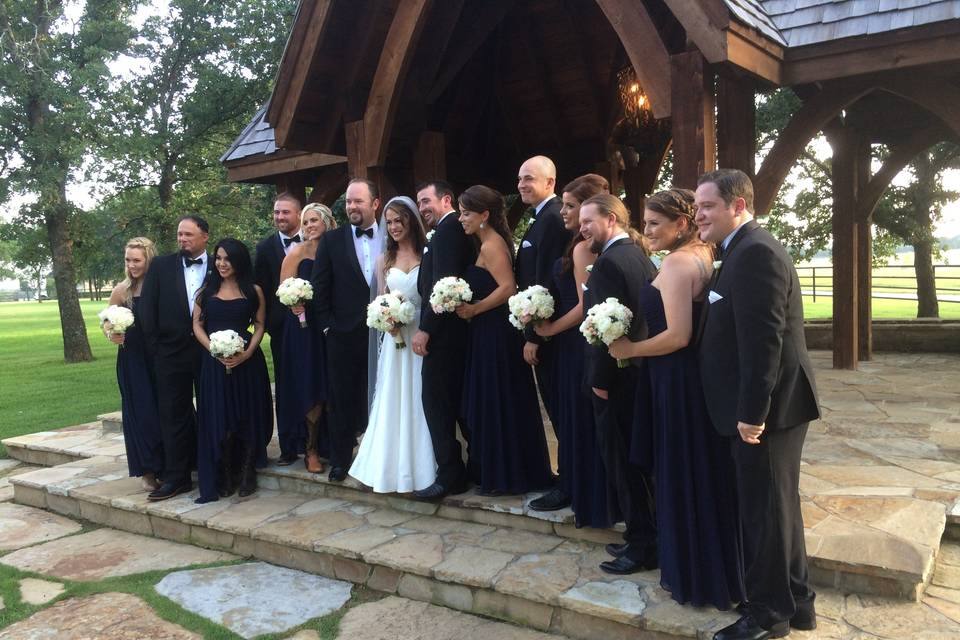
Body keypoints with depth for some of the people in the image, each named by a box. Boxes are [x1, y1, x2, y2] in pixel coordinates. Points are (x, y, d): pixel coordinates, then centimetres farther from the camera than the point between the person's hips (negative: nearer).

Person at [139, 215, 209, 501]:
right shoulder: (161, 266, 4)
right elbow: (148, 309, 2)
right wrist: (154, 348, -2)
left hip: (211, 351, -1)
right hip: (171, 352, 1)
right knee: (174, 415, 5)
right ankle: (176, 477, 12)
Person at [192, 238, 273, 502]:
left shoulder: (254, 291, 4)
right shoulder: (207, 289, 8)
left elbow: (260, 325, 3)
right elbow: (197, 325, 5)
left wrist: (247, 352, -13)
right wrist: (214, 350, -11)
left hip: (247, 361, -1)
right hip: (214, 362, 1)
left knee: (248, 417, 3)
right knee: (219, 419, 3)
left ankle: (247, 475, 17)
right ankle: (225, 478, 15)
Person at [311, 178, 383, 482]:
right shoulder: (331, 240, 2)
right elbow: (319, 287, 1)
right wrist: (327, 326, -3)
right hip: (343, 335, 0)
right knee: (342, 399, 8)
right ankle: (340, 458, 20)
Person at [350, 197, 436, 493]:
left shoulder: (428, 254, -1)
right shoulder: (384, 260, 10)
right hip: (395, 335, 3)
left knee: (420, 399, 3)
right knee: (394, 400, 6)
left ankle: (421, 466, 15)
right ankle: (395, 466, 17)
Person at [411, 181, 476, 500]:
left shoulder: (447, 230, -13)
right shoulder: (456, 230, 17)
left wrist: (425, 329, -19)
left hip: (443, 332, -10)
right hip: (456, 329, 10)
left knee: (436, 401, -4)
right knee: (458, 401, 16)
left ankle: (450, 476, 2)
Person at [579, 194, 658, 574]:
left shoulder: (609, 262, -18)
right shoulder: (640, 256, 10)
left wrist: (599, 379, -15)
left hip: (617, 378, -9)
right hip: (641, 370, 9)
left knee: (622, 461, 1)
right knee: (637, 459, 17)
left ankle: (641, 547, 11)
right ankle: (643, 535, 29)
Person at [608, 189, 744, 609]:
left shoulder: (676, 262, -18)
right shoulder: (705, 255, 10)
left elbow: (677, 335, -23)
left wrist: (628, 350, -12)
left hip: (679, 383, -9)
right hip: (701, 376, 9)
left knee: (684, 476, 5)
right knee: (705, 474, 19)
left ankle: (695, 577, 21)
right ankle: (720, 567, 34)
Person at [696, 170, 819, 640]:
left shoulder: (755, 252, -19)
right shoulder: (745, 250, 14)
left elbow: (763, 340, -24)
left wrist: (751, 412, -22)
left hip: (766, 406, -10)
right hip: (763, 404, 10)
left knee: (764, 510, 3)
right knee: (775, 507, 19)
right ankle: (794, 600, 34)